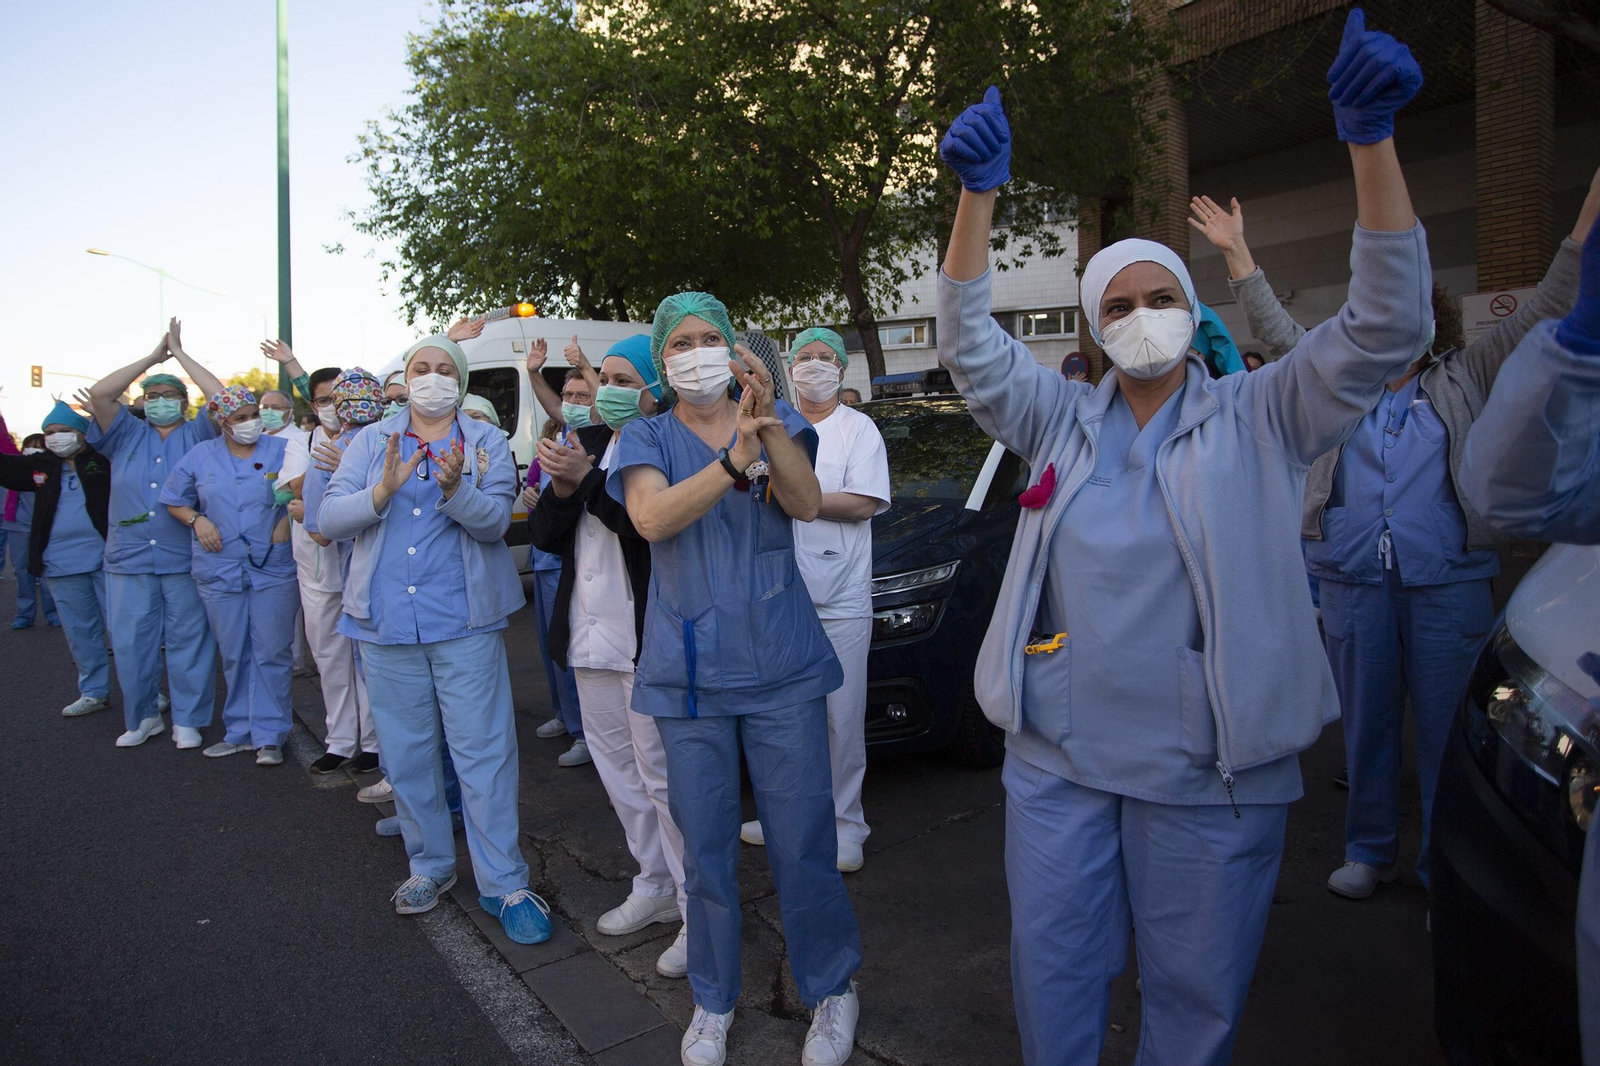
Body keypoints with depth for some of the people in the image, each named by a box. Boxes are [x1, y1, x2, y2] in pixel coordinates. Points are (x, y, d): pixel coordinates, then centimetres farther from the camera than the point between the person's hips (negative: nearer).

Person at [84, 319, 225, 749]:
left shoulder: (198, 435, 8)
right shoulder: (127, 436, 14)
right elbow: (99, 393, 2)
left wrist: (180, 353, 2)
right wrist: (153, 356, 4)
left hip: (186, 560, -3)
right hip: (129, 558, 3)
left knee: (189, 641, 1)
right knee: (131, 642, 6)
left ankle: (187, 720, 12)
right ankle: (142, 717, 22)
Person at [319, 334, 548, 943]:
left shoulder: (487, 443, 4)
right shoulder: (371, 442, 9)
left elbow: (496, 520, -10)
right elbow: (328, 519, -1)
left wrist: (455, 488, -30)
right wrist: (382, 491, -20)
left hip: (464, 623, -2)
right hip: (386, 621, 3)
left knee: (484, 753, -3)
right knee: (406, 754, 13)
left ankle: (503, 885, 6)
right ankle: (430, 864, 31)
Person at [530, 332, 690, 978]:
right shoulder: (590, 441, 12)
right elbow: (545, 536, 10)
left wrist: (587, 481, -25)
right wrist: (561, 489, -9)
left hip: (649, 640, -8)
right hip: (590, 637, 8)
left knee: (663, 774, -3)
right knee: (618, 769, 17)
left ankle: (700, 907, 11)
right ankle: (656, 886, 33)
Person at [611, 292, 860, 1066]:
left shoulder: (775, 420, 5)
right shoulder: (647, 438, 3)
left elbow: (806, 503, -12)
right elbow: (652, 517, -18)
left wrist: (770, 425, -29)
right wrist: (734, 459, -32)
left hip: (782, 663, 0)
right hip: (690, 670, 1)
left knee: (803, 842, 3)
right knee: (705, 848, 10)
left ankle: (831, 989, 25)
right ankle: (713, 1001, 30)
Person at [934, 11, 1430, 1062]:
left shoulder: (1259, 418, -1)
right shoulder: (1062, 419, 6)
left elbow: (1385, 326, -11)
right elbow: (970, 344, -4)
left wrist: (1371, 138, -21)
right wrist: (978, 193, -16)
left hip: (1208, 772, -2)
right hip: (1058, 755, 3)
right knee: (1051, 969, 16)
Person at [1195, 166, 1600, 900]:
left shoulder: (1465, 381, 10)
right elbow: (1276, 329, 11)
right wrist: (1236, 253, 6)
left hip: (1448, 583, -1)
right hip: (1351, 581, 2)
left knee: (1447, 726, 3)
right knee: (1365, 722, 10)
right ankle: (1369, 850, 24)